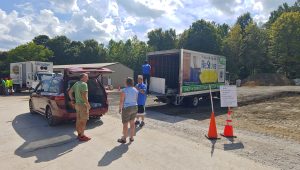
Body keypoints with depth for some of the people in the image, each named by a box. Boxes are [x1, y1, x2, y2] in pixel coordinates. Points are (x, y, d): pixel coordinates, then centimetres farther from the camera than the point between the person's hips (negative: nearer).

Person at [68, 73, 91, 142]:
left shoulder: (76, 84, 11)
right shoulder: (84, 84, -17)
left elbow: (70, 92, 15)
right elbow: (84, 96, -24)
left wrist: (72, 98, 24)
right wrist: (88, 104, -19)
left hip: (77, 104, 9)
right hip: (83, 104, -9)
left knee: (78, 120, 15)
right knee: (83, 121, -1)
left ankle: (79, 134, 26)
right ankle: (82, 136, 5)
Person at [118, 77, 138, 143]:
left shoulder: (124, 91, -16)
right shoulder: (135, 90, 3)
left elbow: (121, 101, -16)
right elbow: (136, 99, 10)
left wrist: (120, 108, -4)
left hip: (127, 108, -6)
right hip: (134, 107, 7)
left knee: (125, 124, 5)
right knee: (132, 123, 16)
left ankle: (124, 139, 16)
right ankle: (131, 138, 25)